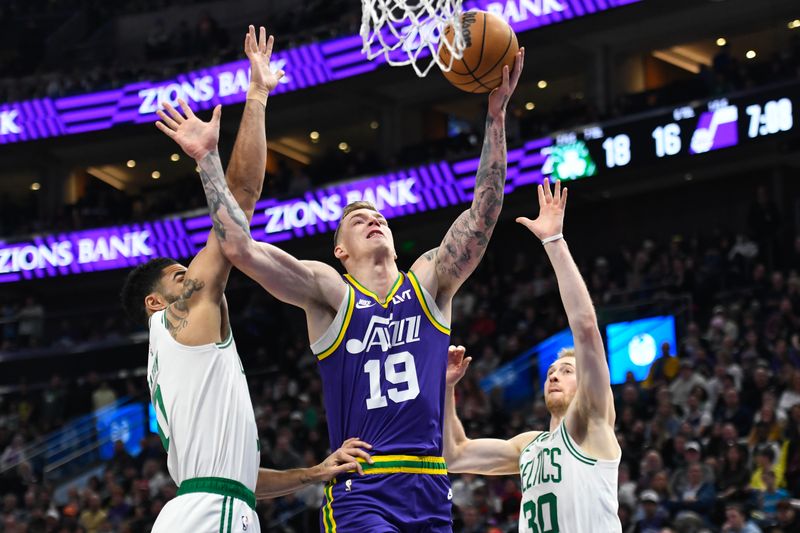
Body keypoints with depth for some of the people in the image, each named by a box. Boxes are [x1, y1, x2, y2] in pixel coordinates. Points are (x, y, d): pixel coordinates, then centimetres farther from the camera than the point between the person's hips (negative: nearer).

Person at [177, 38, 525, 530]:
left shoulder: (429, 282, 11)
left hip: (431, 490, 4)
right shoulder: (328, 291, 3)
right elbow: (239, 246, -9)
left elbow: (483, 214, -1)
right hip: (360, 492, -4)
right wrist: (208, 159, -8)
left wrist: (497, 115, -9)